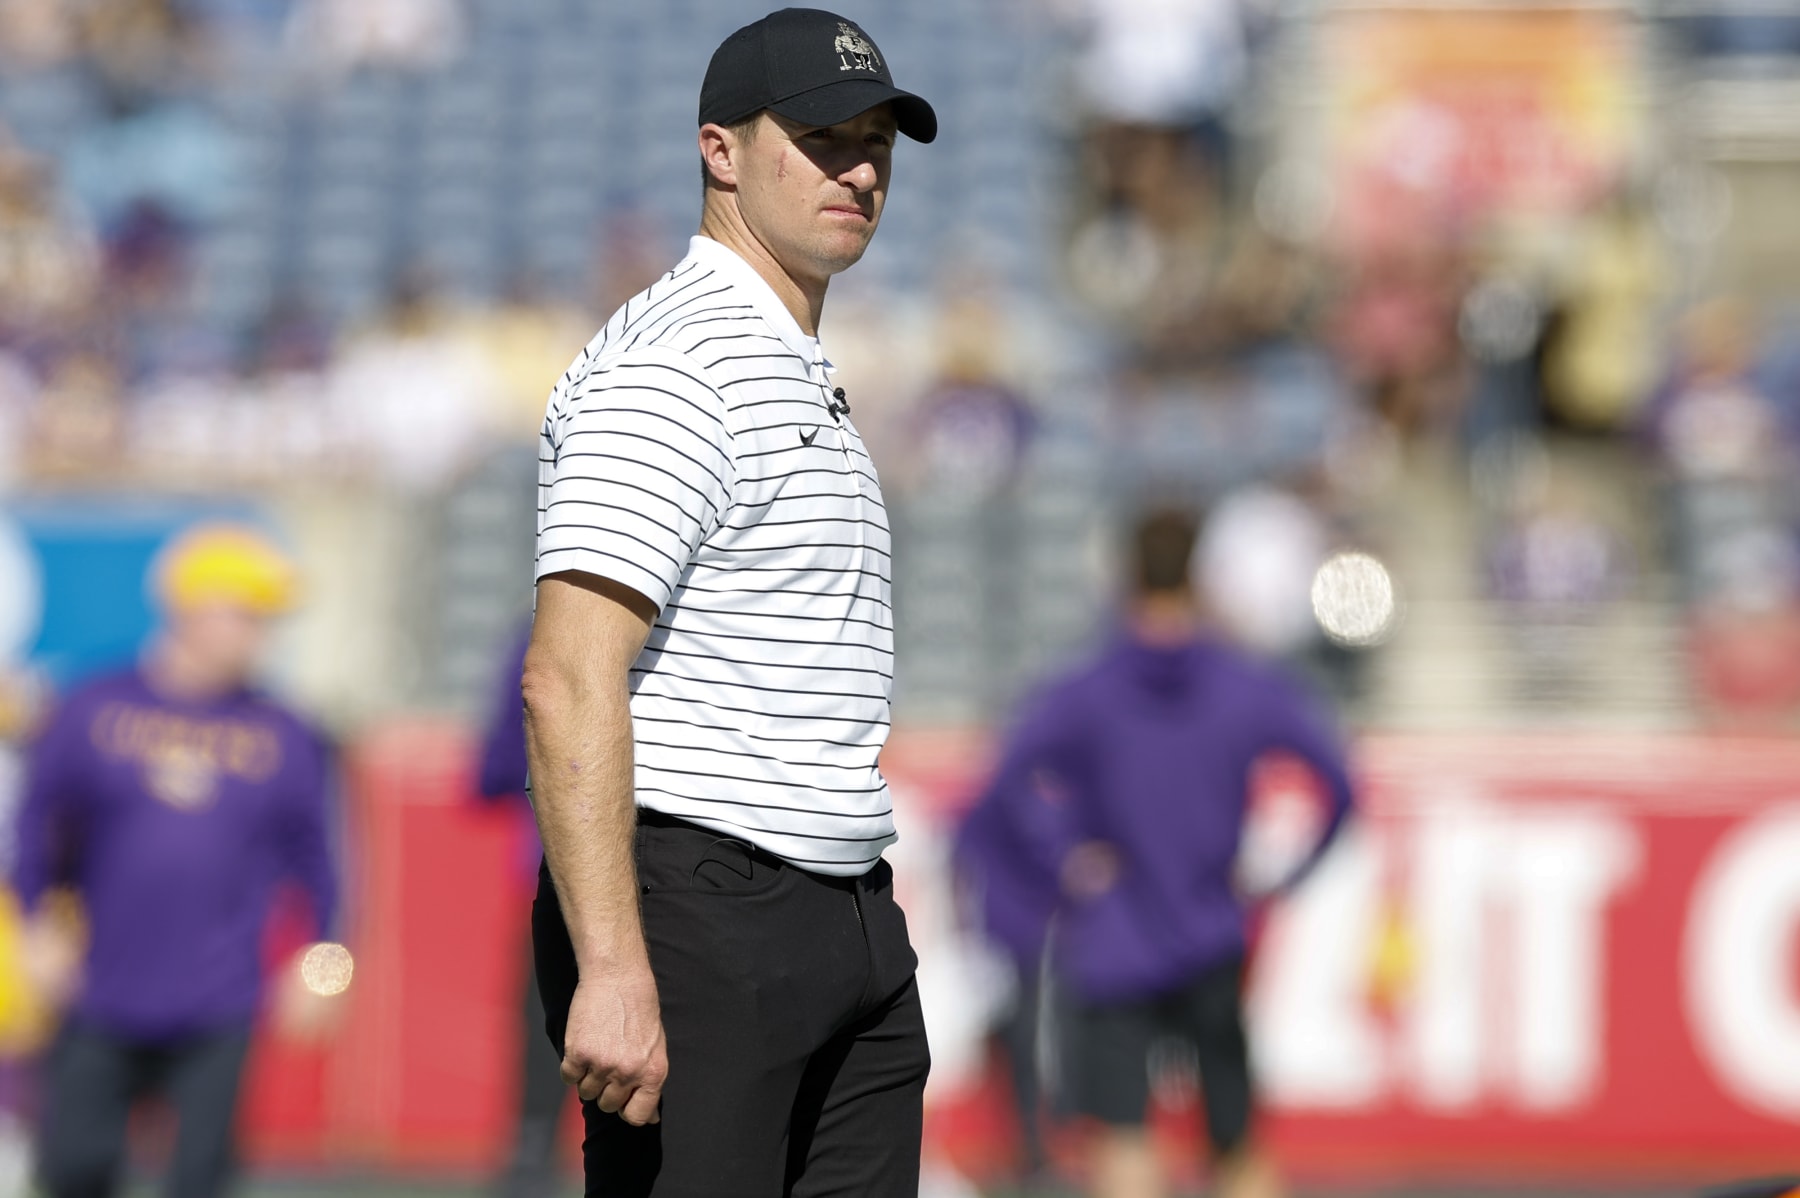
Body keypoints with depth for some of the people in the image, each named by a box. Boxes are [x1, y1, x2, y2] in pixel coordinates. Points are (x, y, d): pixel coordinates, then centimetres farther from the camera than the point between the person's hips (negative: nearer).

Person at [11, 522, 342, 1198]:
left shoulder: (282, 738, 4)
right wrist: (38, 926, 4)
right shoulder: (95, 711, 2)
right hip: (104, 1005, 0)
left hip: (218, 1016, 0)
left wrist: (315, 957, 2)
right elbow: (37, 820, 10)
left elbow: (312, 856, 10)